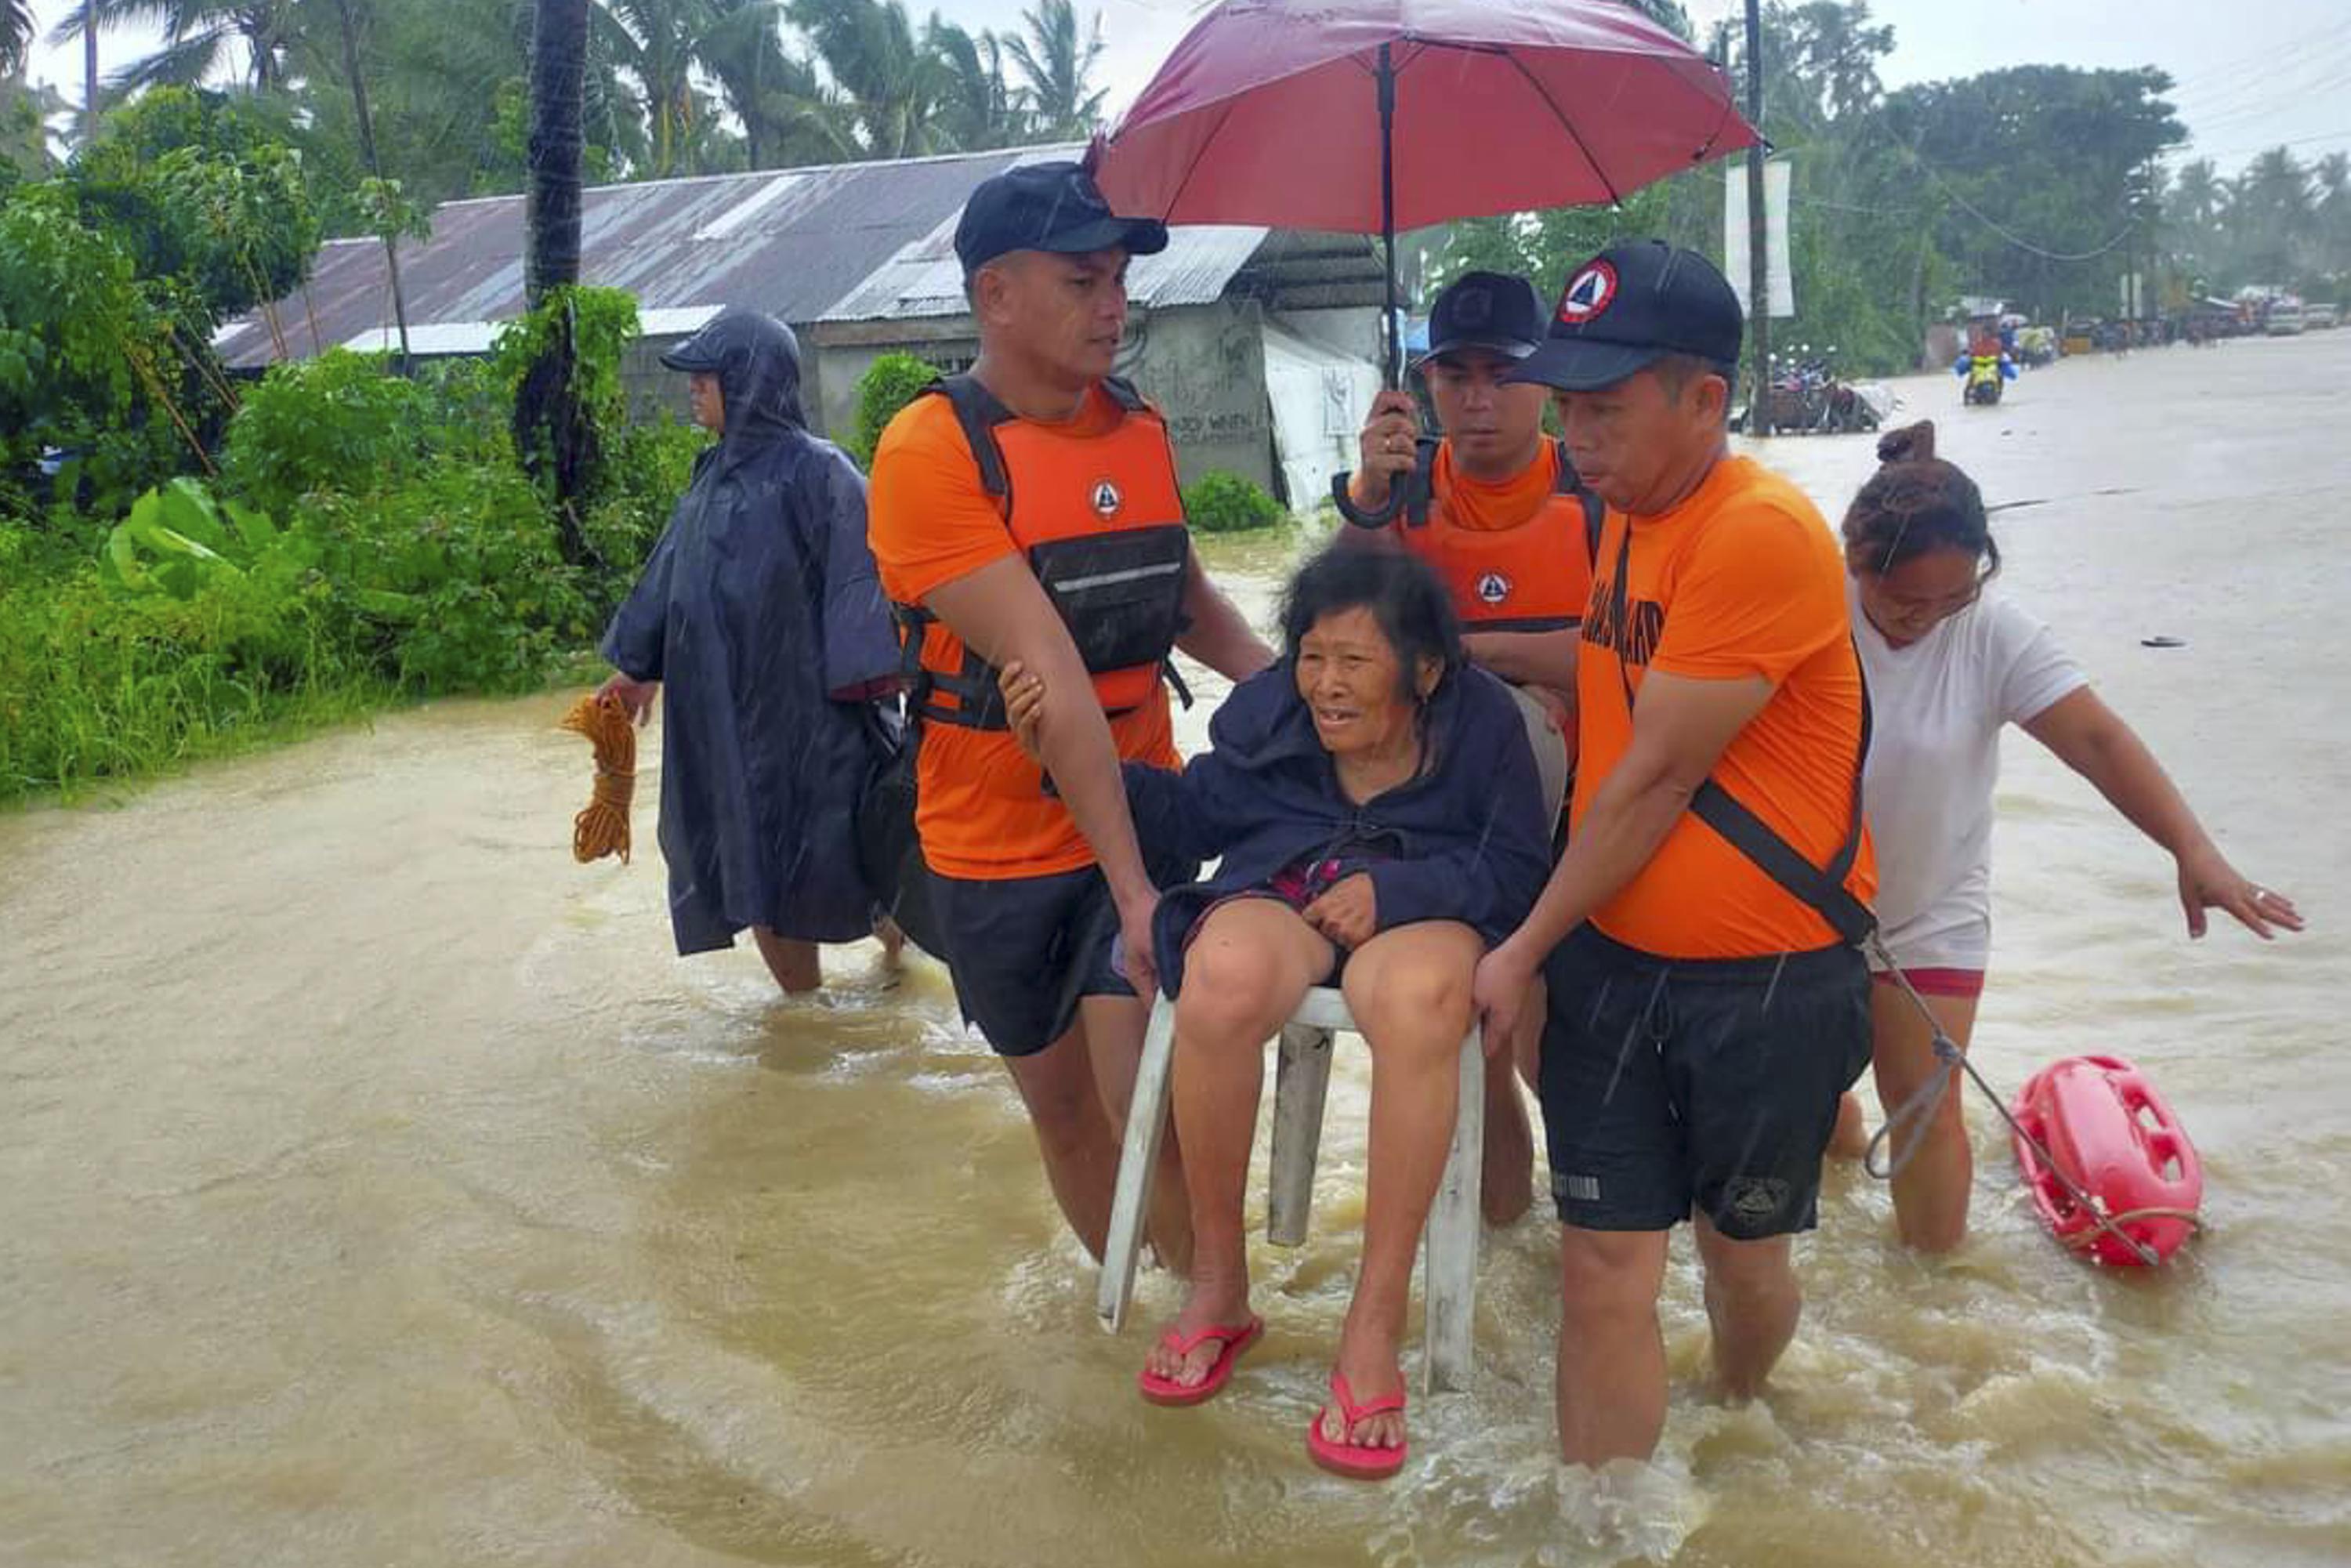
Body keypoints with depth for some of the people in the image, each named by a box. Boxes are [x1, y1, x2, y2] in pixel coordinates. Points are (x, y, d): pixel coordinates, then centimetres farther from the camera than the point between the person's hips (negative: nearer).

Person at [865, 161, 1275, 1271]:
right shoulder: (930, 453, -16)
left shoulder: (1139, 427, 2)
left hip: (1138, 818, 2)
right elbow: (1047, 673, -24)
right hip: (998, 847, -2)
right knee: (1061, 1107, 14)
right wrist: (1131, 883, -27)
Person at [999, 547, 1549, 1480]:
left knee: (1420, 1004, -42)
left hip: (1418, 909, -1)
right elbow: (1193, 814, 10)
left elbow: (1517, 868, 0)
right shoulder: (1267, 708, 5)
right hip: (1280, 890, 2)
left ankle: (1375, 1323, -32)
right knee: (1222, 984, -38)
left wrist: (1393, 889, -16)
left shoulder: (1484, 722, -1)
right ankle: (1217, 1282, -18)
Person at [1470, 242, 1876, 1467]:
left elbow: (1655, 779, -19)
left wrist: (1525, 949, -11)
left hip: (1767, 982, -5)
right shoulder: (1626, 518, 6)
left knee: (1742, 1254, 16)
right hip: (1611, 955, 6)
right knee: (1603, 1270, 3)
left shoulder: (1761, 534, -21)